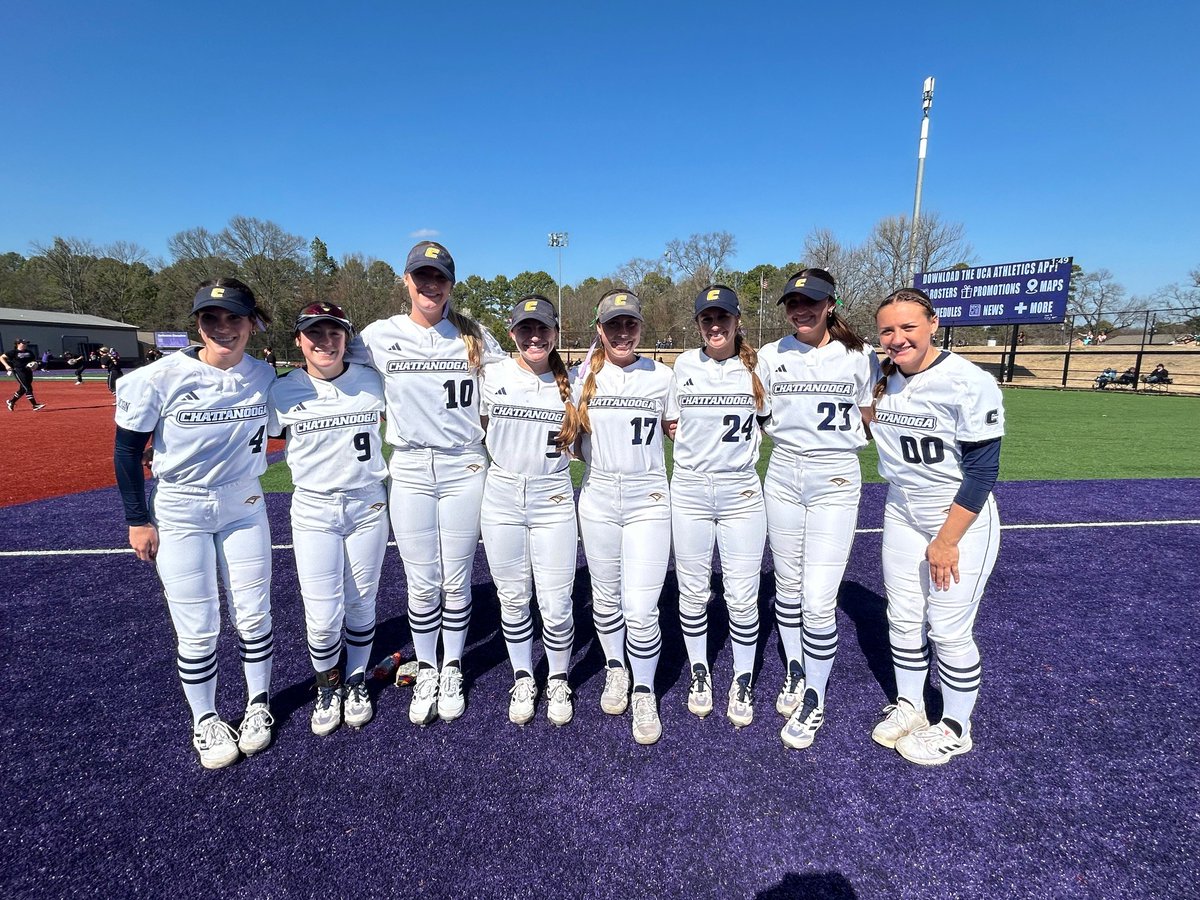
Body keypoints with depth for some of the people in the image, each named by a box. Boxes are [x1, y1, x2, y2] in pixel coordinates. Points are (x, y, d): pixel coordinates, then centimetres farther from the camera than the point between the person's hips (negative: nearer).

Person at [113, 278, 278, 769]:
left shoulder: (263, 376, -7)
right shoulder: (163, 378, -15)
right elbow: (128, 448, -5)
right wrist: (137, 519, -4)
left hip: (244, 509, 2)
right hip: (181, 516, -2)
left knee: (253, 616, 9)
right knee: (198, 630, 5)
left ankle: (258, 704, 31)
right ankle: (205, 721, 28)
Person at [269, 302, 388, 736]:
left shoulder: (371, 381, -3)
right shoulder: (282, 391, -5)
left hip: (368, 507, 1)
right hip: (313, 512, -1)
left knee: (361, 606, 11)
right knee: (322, 615, -2)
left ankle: (356, 683, 35)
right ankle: (327, 688, 28)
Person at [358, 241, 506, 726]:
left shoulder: (475, 337, 3)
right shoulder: (380, 335, 3)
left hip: (465, 468, 0)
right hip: (410, 470, 0)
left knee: (456, 581, 8)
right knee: (422, 585, 6)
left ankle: (452, 671, 29)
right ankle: (425, 671, 29)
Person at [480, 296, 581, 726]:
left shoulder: (571, 383, 1)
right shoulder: (493, 375, -1)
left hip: (553, 501, 0)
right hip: (501, 500, 1)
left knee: (556, 606, 2)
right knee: (513, 601, 13)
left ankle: (558, 682, 29)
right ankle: (523, 680, 36)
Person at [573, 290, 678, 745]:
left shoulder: (661, 375, 1)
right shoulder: (584, 376, 3)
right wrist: (587, 453, -1)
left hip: (647, 499, -2)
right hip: (597, 498, 2)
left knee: (641, 608, -5)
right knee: (605, 596, 15)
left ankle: (644, 694, 19)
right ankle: (615, 670, 41)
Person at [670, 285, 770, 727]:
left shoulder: (756, 368, 2)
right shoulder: (684, 364, 4)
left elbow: (768, 423, 14)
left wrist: (741, 446, 1)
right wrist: (696, 447, 5)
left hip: (742, 494, -1)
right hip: (689, 492, 1)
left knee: (743, 598, 3)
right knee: (693, 592, 10)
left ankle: (743, 683, 25)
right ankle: (699, 674, 32)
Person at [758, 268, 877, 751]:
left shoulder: (859, 357, -2)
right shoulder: (770, 356, 2)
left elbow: (870, 423, 8)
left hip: (836, 482, -3)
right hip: (782, 477, 3)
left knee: (818, 600, -5)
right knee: (787, 584, 15)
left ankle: (814, 700, 18)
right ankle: (795, 672, 37)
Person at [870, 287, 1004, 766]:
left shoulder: (970, 383, -20)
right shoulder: (881, 379, -1)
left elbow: (982, 469, -18)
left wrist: (946, 541, -17)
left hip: (963, 521, -6)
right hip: (901, 516, 6)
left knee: (948, 629, 3)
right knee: (903, 619, 13)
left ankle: (956, 727, 27)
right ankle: (908, 707, 34)